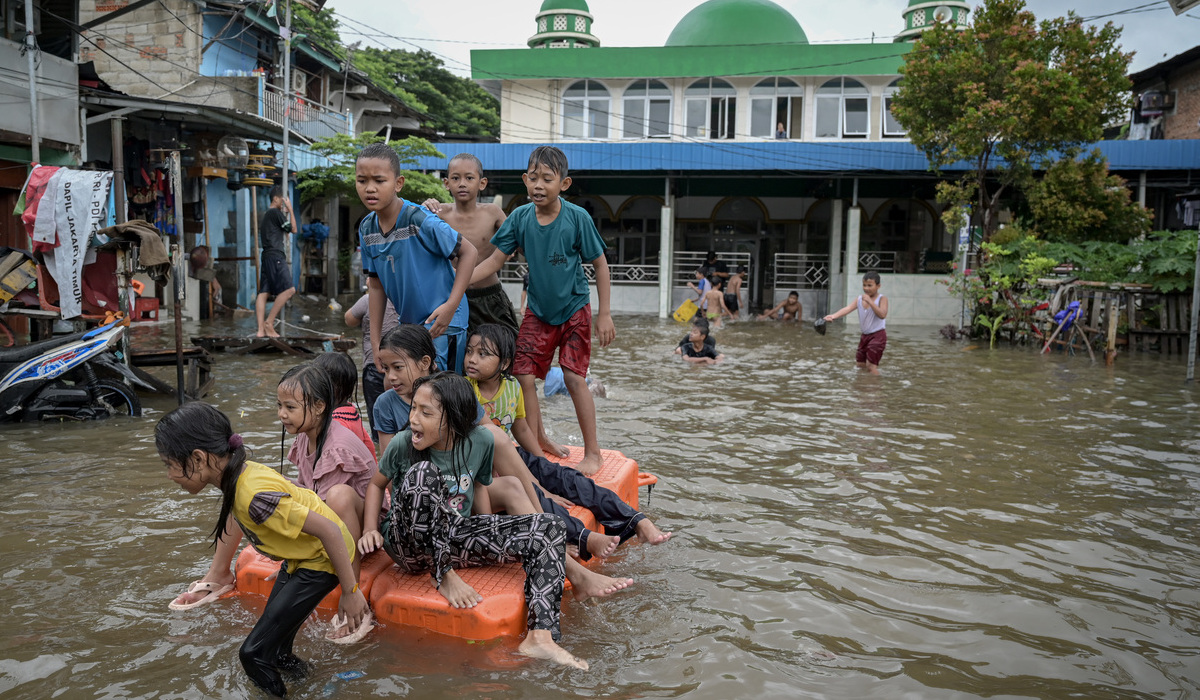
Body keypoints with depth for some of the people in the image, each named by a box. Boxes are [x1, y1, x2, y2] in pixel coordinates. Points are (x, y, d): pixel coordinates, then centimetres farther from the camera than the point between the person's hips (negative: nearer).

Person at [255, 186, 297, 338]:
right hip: (275, 256, -10)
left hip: (267, 257, 10)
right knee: (289, 289, -14)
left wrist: (285, 212, 27)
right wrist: (290, 209, 5)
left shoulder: (266, 215, 25)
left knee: (264, 292, 0)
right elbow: (293, 228, -2)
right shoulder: (276, 213, -4)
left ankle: (261, 329, -6)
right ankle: (269, 322, -15)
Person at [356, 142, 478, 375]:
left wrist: (451, 305, -21)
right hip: (407, 322, 7)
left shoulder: (420, 220, -20)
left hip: (441, 323, -6)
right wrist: (376, 341, 7)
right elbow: (376, 285, 8)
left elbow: (468, 252, -14)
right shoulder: (366, 229, 0)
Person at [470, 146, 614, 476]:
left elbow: (600, 265, -7)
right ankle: (537, 443, 20)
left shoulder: (577, 217, -16)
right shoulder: (520, 217, -8)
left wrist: (604, 315, -7)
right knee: (523, 375, -3)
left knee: (574, 377, -9)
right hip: (538, 309, 4)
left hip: (574, 309, -3)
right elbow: (494, 261, -5)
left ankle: (592, 452, 7)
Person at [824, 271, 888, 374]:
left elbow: (882, 315, -26)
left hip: (878, 335, -7)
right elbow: (847, 309, -14)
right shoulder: (859, 299, 2)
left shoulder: (882, 299, -11)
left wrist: (870, 301, -31)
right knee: (859, 362, 16)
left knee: (870, 365, -11)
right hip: (865, 335, 7)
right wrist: (833, 315, -31)